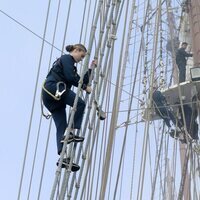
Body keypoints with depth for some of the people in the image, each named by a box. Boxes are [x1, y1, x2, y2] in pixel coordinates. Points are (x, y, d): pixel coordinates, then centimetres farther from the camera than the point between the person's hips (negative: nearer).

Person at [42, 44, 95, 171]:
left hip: (51, 97, 9)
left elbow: (82, 81, 28)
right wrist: (85, 87, -5)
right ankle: (70, 133, -22)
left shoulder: (69, 63, 33)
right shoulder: (67, 58, 4)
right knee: (80, 103, -17)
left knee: (61, 126, -5)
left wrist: (90, 69, 23)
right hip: (54, 88, -9)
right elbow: (70, 77, -12)